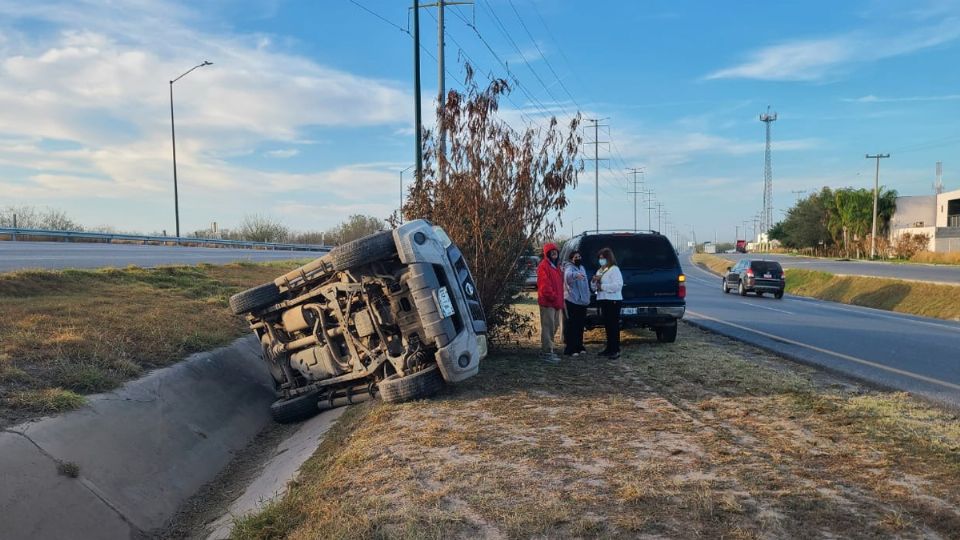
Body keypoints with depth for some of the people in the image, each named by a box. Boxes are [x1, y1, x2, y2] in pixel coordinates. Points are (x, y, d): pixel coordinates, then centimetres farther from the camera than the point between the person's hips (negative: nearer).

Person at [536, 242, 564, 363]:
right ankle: (547, 353, -8)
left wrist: (560, 299, 18)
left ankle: (546, 350, 24)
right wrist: (552, 296, -19)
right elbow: (544, 285, -19)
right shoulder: (544, 266, -10)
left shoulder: (556, 266, 21)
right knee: (548, 327, -10)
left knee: (554, 326, 14)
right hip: (547, 302, -10)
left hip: (556, 302, 10)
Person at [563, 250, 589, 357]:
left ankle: (579, 346, 25)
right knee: (571, 326, -8)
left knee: (580, 326, 15)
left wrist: (587, 298, 23)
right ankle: (570, 349, -6)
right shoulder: (569, 267, -10)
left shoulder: (581, 267, 19)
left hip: (582, 301, 9)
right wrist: (575, 275, -58)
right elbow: (568, 275, -36)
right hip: (571, 301, -9)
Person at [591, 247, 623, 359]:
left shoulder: (614, 269, -7)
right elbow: (593, 287, 21)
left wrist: (602, 286, -19)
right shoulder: (599, 271, 19)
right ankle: (609, 348, 19)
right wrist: (594, 281, -2)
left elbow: (618, 285, -20)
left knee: (613, 325, -8)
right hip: (602, 300, 9)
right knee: (607, 325, 12)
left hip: (613, 301, -9)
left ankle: (616, 350, -8)